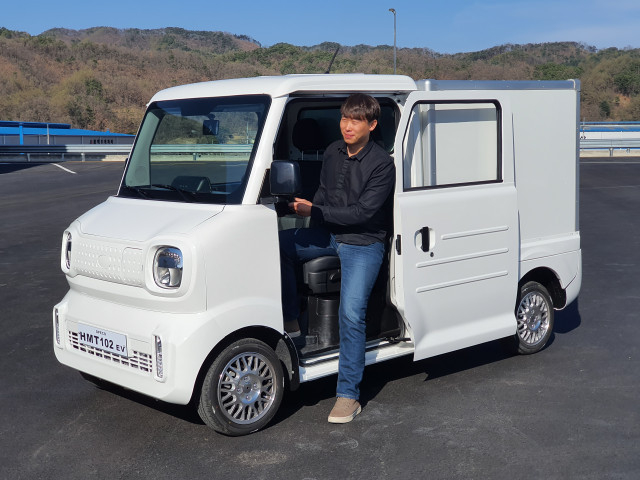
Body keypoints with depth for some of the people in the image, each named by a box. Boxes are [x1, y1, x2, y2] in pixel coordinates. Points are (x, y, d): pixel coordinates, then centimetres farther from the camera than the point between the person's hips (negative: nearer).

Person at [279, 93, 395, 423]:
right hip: (330, 235, 7)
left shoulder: (382, 164, -15)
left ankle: (348, 396, -12)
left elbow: (363, 212, -21)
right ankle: (290, 321, -1)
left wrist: (315, 212, -23)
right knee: (277, 244, -15)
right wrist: (307, 209, -2)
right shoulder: (333, 152, 6)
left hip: (364, 243, -6)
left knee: (351, 315, -19)